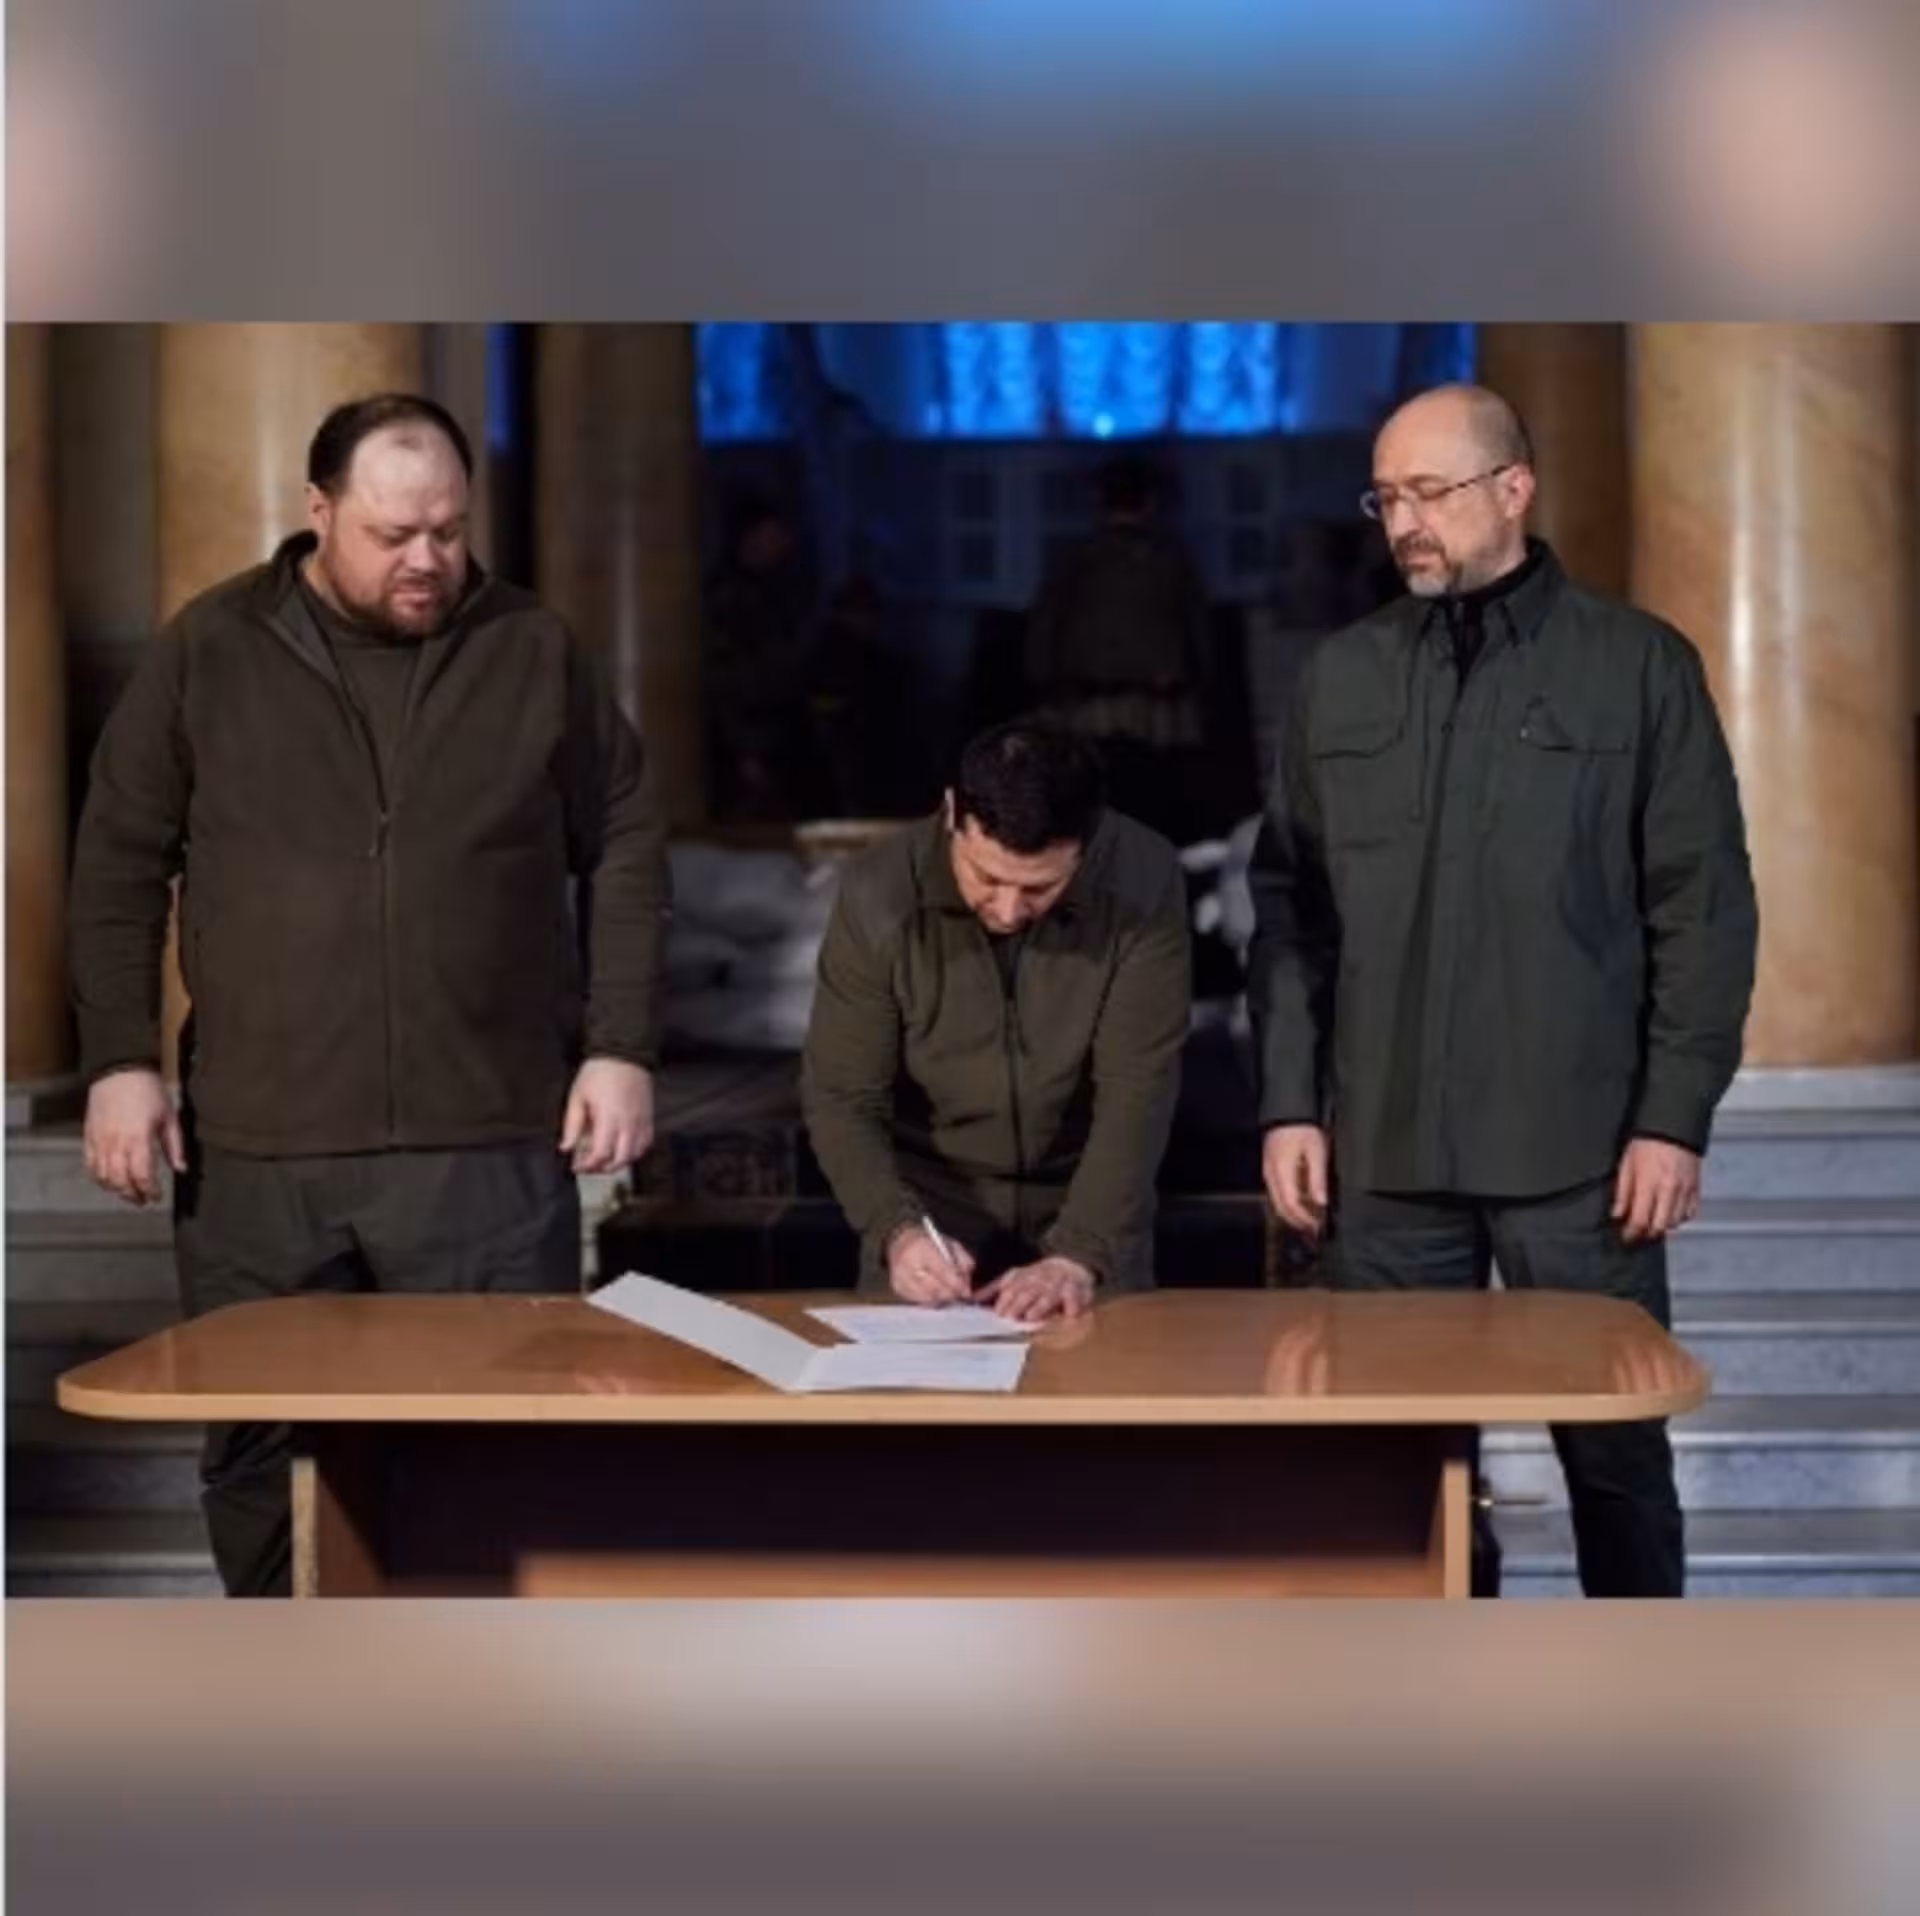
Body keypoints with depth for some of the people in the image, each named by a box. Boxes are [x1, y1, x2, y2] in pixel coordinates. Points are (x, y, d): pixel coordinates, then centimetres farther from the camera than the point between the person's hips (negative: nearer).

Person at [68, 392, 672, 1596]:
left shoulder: (536, 653, 5)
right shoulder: (213, 651, 4)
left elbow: (627, 852, 9)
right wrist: (122, 1060, -1)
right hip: (260, 1145, 1)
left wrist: (621, 1047, 2)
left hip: (488, 1142, 0)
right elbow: (122, 864, 7)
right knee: (265, 1445, 8)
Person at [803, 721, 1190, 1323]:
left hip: (1088, 1203, 0)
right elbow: (841, 1097, -14)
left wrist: (1079, 1255, -30)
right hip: (929, 1203, 0)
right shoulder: (879, 896, -19)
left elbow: (1137, 1090, -20)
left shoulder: (1144, 881, -20)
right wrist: (896, 1230, -30)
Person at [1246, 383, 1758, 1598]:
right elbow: (1291, 900, 10)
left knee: (1614, 1449, 5)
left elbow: (1704, 907, -2)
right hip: (1385, 1146, 3)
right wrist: (1290, 1101, 4)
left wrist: (1675, 1118, -7)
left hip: (1579, 1146, -3)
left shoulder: (1640, 665, 0)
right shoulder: (1344, 677, 9)